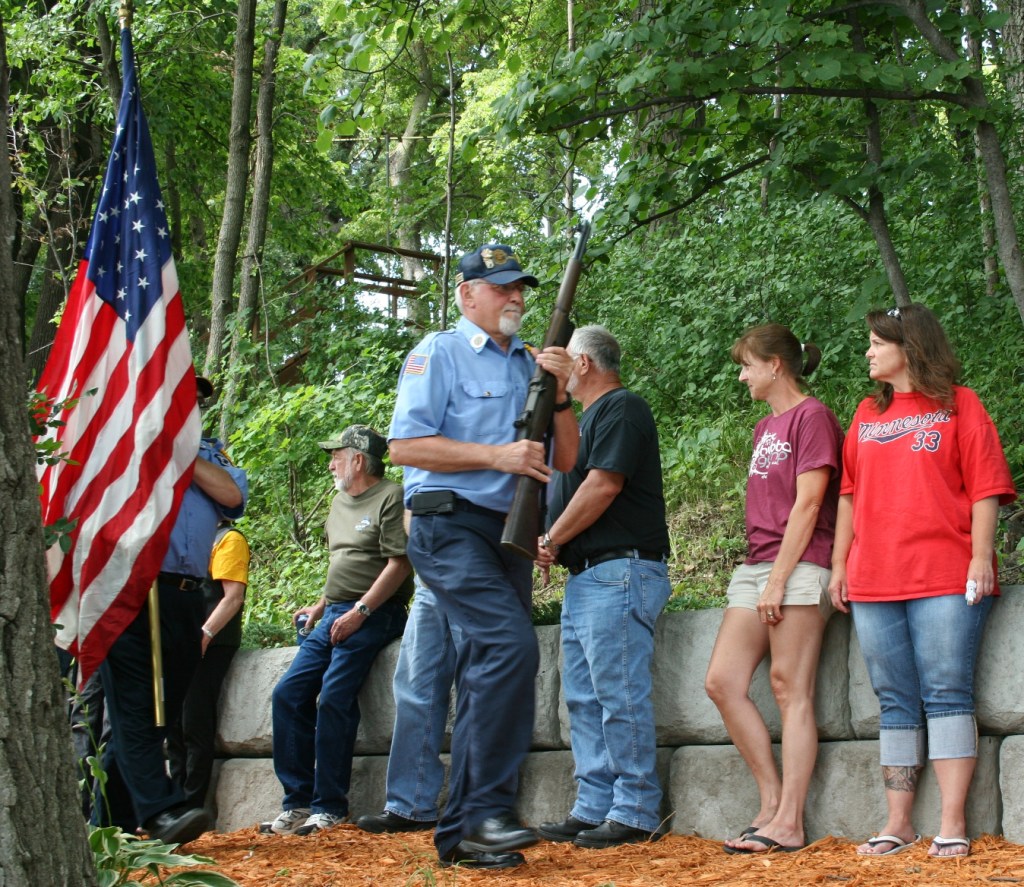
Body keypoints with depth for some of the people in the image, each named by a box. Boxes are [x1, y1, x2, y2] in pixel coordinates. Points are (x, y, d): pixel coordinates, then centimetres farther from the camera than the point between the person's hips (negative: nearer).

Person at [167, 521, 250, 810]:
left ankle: (191, 808, -10)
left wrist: (204, 634, -23)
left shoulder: (228, 539, -2)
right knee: (175, 728, 7)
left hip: (209, 645, -9)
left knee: (195, 727, -10)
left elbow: (234, 597, -13)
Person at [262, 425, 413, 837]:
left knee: (334, 700, -20)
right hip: (334, 615, 9)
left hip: (373, 615, -9)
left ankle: (329, 807, -15)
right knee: (288, 694, -2)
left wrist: (360, 611, -19)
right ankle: (297, 802, 0)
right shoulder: (340, 501, 21)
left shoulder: (390, 498, -7)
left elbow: (399, 564, -15)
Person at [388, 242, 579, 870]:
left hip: (510, 533, 7)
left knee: (487, 679, 5)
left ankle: (461, 834, 9)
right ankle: (488, 809, -23)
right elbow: (406, 445, -9)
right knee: (511, 643, -25)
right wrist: (497, 456, -14)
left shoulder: (530, 365, 19)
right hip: (452, 527, -7)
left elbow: (565, 461, 15)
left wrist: (560, 395, -2)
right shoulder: (440, 354, 1)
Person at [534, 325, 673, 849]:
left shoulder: (621, 409, -8)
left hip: (619, 573, -11)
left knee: (619, 697, -10)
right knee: (585, 699, 10)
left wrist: (551, 542, -8)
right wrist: (553, 547, 6)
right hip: (585, 578, 11)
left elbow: (602, 487, -17)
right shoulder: (591, 417, 24)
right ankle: (594, 808, 13)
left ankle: (636, 814, -8)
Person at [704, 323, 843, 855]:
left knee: (790, 690, -10)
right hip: (757, 566, 9)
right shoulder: (765, 427, 22)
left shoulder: (812, 417, -5)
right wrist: (758, 572, 13)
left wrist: (779, 578, -16)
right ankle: (772, 801, 5)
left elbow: (807, 504, -12)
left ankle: (790, 822, -10)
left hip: (798, 567, -9)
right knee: (722, 682, 0)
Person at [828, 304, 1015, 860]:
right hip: (874, 581, 5)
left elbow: (984, 486, -2)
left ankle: (952, 824, -9)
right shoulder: (867, 415, 18)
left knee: (947, 695, -8)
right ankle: (898, 823, 7)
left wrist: (981, 556, -11)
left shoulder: (957, 405, 4)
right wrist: (839, 564, 13)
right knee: (895, 704, 5)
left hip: (946, 579, -5)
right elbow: (850, 494, 19)